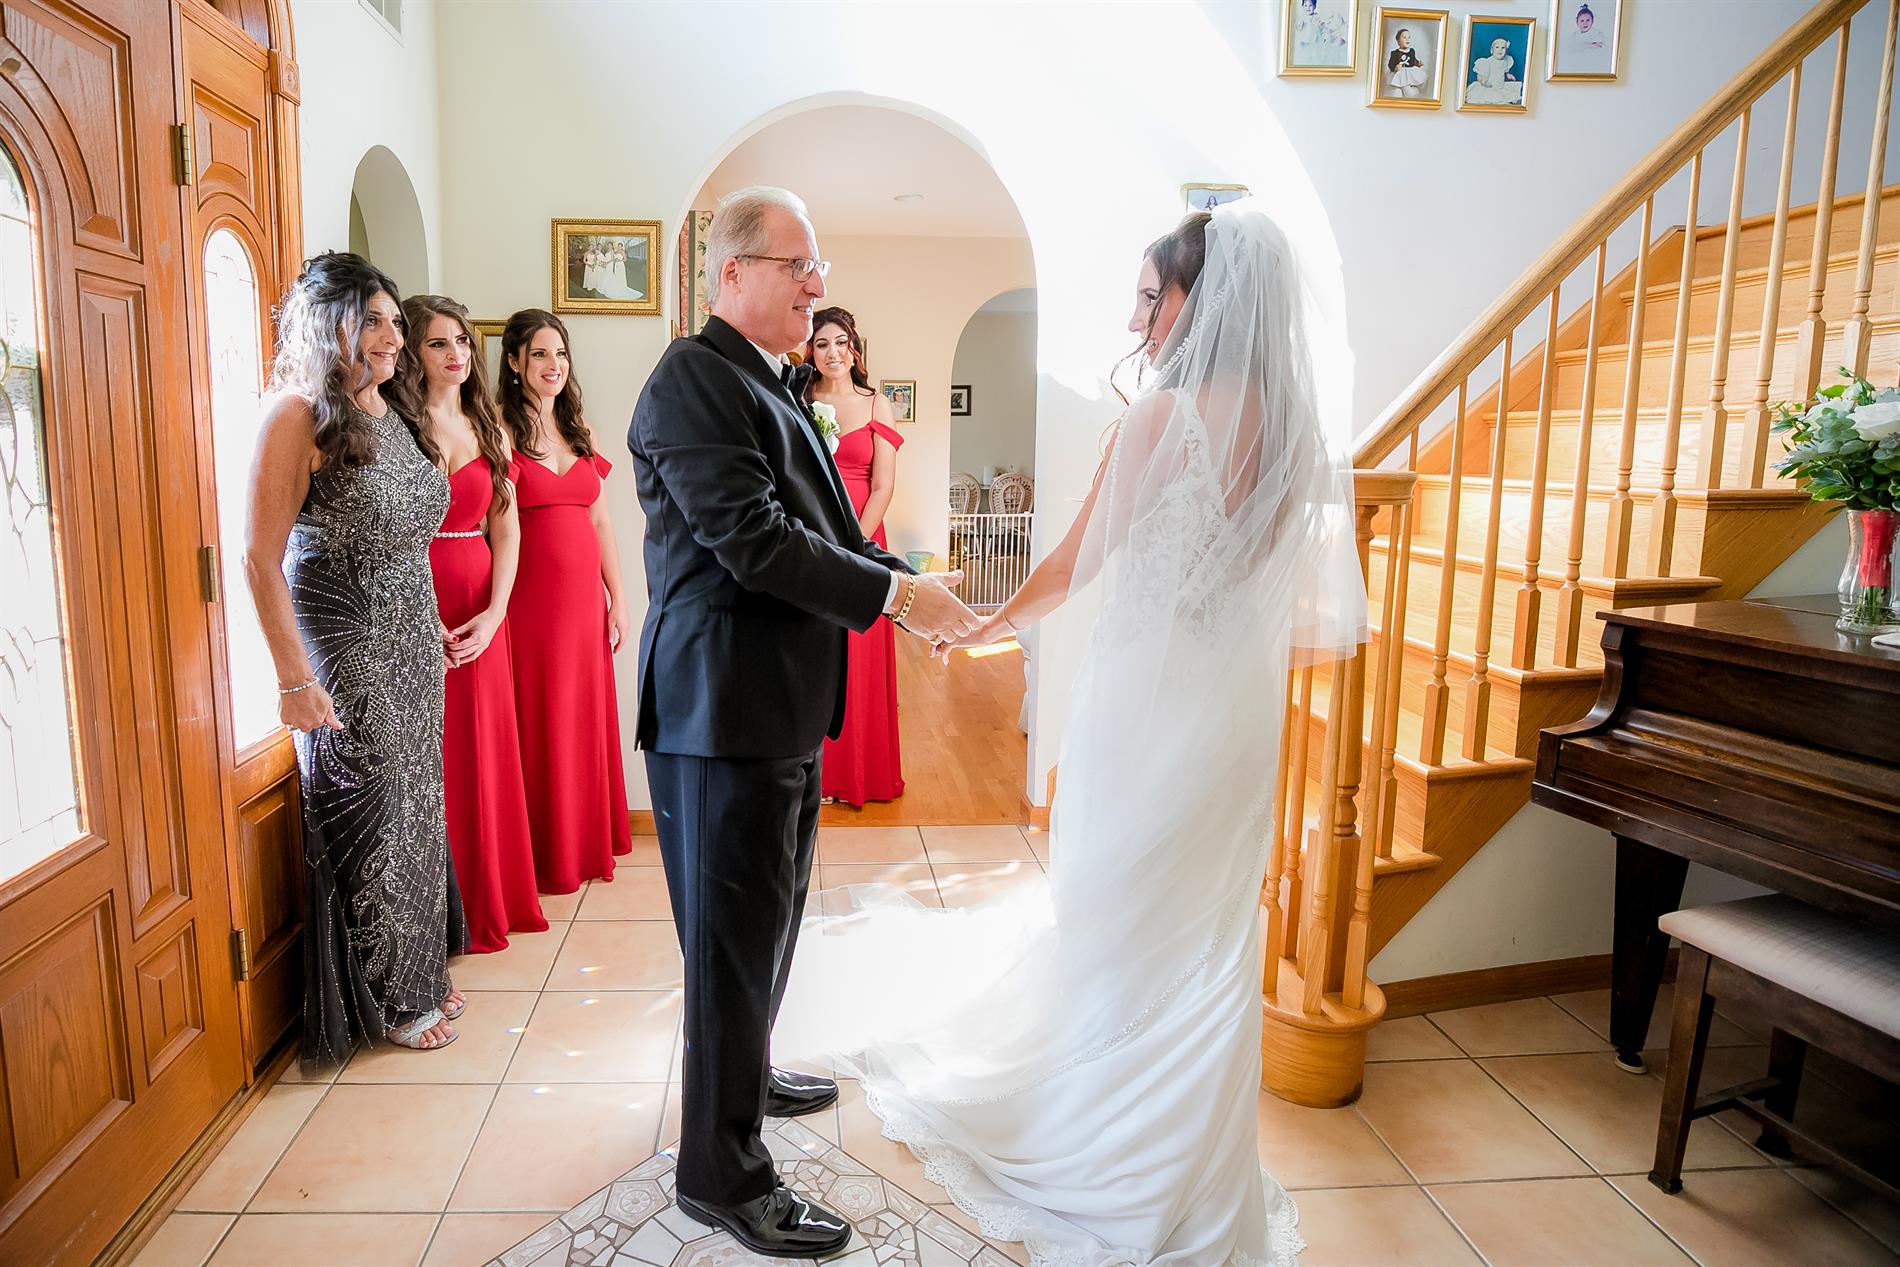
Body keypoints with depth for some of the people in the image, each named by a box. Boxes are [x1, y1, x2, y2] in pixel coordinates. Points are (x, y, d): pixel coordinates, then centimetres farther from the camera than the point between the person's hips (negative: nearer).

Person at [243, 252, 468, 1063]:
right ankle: (383, 999, 21)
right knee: (371, 816, 3)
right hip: (344, 649, -7)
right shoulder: (298, 416, -14)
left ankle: (417, 974, 31)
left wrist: (430, 626, 13)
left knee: (416, 806, 15)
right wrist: (295, 678, -19)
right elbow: (260, 559, -17)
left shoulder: (392, 414, 10)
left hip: (412, 645, 7)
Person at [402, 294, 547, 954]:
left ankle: (491, 900, 25)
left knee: (486, 752, 11)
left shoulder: (489, 430, 12)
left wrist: (494, 613, -4)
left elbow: (506, 528, 8)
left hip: (481, 613, 5)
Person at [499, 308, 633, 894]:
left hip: (585, 593, 6)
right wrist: (496, 611, -18)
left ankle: (588, 840, 28)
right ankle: (546, 856, 18)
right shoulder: (500, 428, -6)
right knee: (539, 725, 4)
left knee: (587, 718, 12)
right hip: (531, 596, -6)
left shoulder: (579, 429, 13)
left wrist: (618, 599, 9)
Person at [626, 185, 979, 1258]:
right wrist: (895, 595, -20)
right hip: (725, 705, -10)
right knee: (737, 931, 1)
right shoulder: (694, 380, -14)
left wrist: (909, 581, 1)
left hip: (783, 704, 10)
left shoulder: (772, 386, 18)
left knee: (773, 912, 24)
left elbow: (822, 526, 16)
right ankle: (723, 1169, 17)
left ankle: (747, 1073, 45)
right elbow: (751, 539, -24)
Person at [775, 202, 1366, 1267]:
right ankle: (1199, 1177, 36)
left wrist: (982, 630, 9)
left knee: (1122, 928, 11)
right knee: (1206, 938, 18)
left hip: (1149, 701, -6)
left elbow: (1075, 566, -7)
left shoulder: (1166, 413, -15)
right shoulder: (1294, 428, 4)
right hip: (1239, 711, 6)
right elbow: (1319, 622, 9)